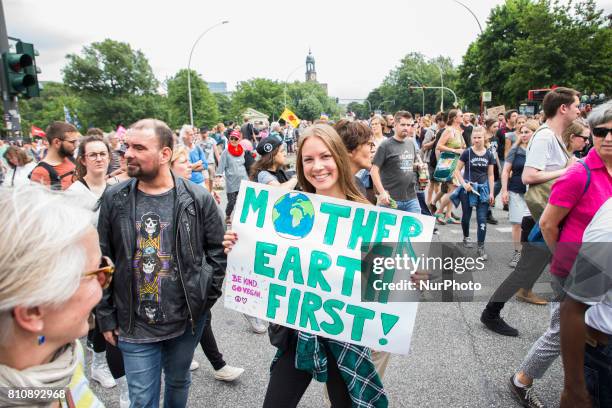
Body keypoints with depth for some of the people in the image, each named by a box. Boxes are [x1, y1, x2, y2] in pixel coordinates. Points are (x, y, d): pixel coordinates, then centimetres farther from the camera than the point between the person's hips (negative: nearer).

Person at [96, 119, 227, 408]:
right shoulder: (114, 199, -5)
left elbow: (218, 251, -2)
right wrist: (106, 318, 1)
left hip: (188, 319, 0)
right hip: (134, 325, 1)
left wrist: (206, 298, -5)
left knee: (179, 382, 22)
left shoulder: (198, 199, -10)